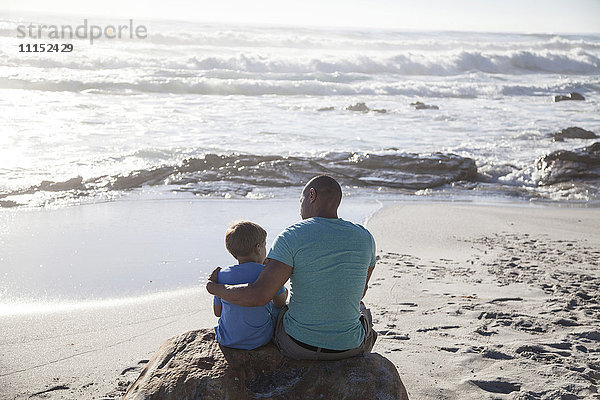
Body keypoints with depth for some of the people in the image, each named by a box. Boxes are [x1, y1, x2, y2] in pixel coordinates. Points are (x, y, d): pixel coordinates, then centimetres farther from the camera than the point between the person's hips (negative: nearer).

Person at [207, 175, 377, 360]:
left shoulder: (291, 237, -16)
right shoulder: (364, 237, -4)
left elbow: (258, 296, -23)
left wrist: (214, 288, -5)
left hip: (297, 345, -2)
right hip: (348, 348, 2)